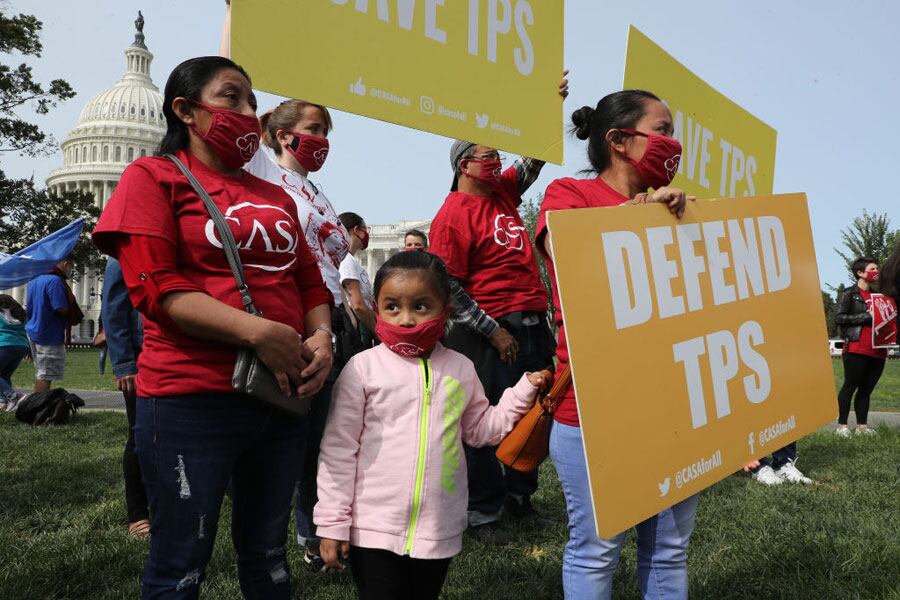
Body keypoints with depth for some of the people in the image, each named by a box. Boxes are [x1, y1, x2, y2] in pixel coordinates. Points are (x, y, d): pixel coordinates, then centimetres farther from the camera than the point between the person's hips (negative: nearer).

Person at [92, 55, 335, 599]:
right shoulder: (153, 177, 0)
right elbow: (156, 288, -11)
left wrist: (322, 337, -6)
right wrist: (258, 333, -20)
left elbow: (309, 279, 16)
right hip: (193, 397, -5)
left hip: (282, 394, 6)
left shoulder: (275, 197, 18)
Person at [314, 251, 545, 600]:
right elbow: (338, 448, -6)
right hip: (374, 529, -3)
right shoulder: (363, 368, -8)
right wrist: (333, 523, -6)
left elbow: (480, 429, 13)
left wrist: (524, 392, 2)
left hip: (440, 531, 4)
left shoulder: (460, 368, 3)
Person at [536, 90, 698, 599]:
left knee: (670, 550, 13)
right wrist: (634, 213, -19)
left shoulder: (672, 209, 18)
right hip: (596, 406, -6)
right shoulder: (571, 193, 2)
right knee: (597, 550, 2)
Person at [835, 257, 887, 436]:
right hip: (857, 350, -6)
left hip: (877, 351, 7)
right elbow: (839, 318, -11)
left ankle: (862, 425, 13)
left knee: (866, 389, 8)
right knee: (850, 386, -4)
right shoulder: (849, 294, -1)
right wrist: (865, 317, -15)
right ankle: (842, 425, 0)